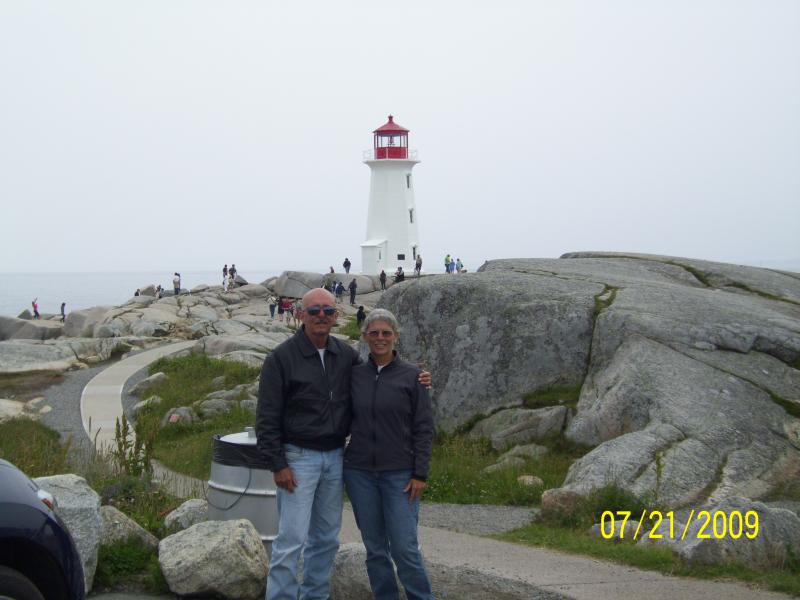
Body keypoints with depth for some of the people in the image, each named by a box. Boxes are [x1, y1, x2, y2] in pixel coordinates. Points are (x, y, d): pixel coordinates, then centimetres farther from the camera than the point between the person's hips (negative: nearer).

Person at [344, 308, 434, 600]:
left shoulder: (412, 375, -3)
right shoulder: (354, 374, 5)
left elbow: (424, 428, -4)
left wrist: (420, 474, -9)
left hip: (399, 474, -3)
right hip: (359, 472, 3)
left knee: (404, 548, -5)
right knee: (375, 548, 8)